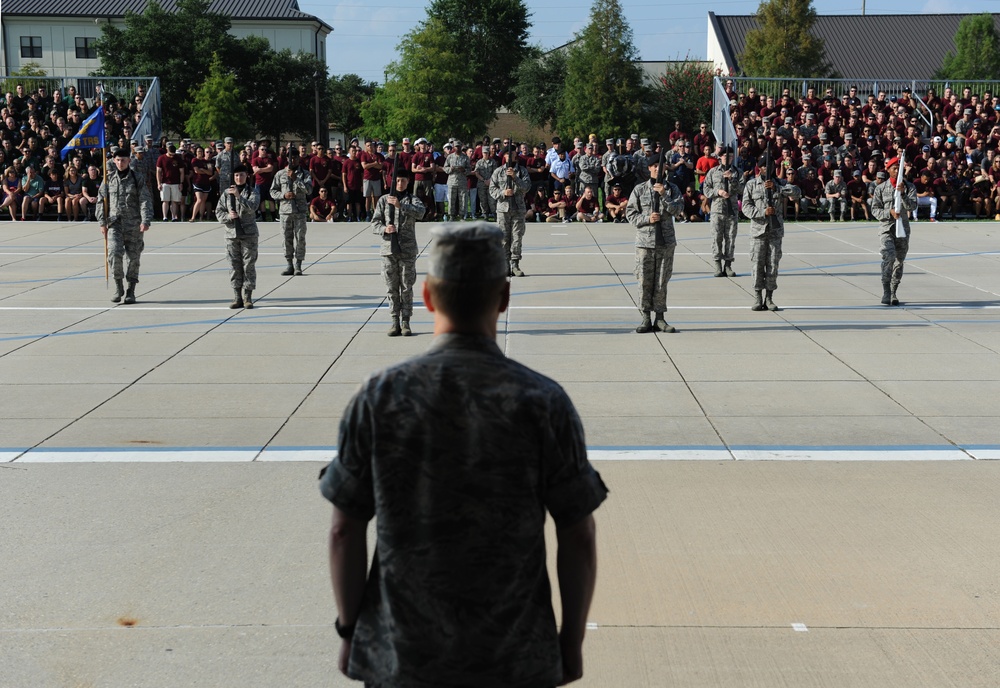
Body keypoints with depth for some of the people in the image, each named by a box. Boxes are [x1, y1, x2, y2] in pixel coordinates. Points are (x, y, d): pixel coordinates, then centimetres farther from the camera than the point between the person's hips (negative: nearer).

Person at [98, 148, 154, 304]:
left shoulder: (137, 179, 2)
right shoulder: (109, 179, 8)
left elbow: (146, 201, -2)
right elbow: (101, 201, 11)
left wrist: (145, 221, -13)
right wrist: (102, 222, 4)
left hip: (133, 223, -1)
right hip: (114, 222, 1)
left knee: (132, 256, 2)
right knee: (114, 253, -15)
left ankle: (131, 291, 13)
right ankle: (118, 287, 2)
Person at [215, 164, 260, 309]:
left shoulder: (252, 191, 1)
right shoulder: (226, 192, 7)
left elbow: (252, 207, -16)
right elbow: (218, 211, 8)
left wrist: (238, 196, -25)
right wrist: (228, 216, -12)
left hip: (249, 234, -2)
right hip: (231, 233, 2)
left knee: (249, 265, -1)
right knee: (234, 266, 4)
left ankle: (248, 297, 5)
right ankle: (237, 297, 10)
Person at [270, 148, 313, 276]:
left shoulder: (305, 174, 6)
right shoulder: (280, 174, 10)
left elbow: (309, 189, -8)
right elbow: (273, 191, 10)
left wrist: (296, 179, -14)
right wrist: (284, 195, -8)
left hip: (300, 210, -1)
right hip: (285, 209, 2)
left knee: (300, 238, -4)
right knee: (287, 238, 3)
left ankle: (298, 265, 1)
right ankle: (289, 264, 10)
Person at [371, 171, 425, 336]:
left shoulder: (413, 200, 4)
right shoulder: (383, 200, 8)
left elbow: (420, 213, -19)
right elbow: (374, 223, 6)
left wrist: (400, 205, -28)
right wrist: (384, 229, -15)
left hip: (407, 249, -1)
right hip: (388, 248, 1)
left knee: (407, 287, 1)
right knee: (392, 287, 4)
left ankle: (405, 322, 7)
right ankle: (395, 321, 11)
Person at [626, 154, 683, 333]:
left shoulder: (672, 188, 6)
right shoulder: (639, 190, 3)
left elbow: (676, 209, -6)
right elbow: (630, 213, 2)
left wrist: (664, 194, -18)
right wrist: (647, 219, -12)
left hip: (666, 241, 1)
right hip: (645, 241, -1)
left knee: (662, 282, 5)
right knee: (644, 281, -1)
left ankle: (659, 318, 12)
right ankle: (646, 318, 7)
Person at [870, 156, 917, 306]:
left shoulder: (909, 187, 6)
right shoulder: (881, 188, 4)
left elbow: (912, 207, -8)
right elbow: (875, 209, 2)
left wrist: (903, 193, -22)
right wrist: (890, 212, -14)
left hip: (903, 229, 3)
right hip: (886, 228, -2)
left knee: (899, 261, 7)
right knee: (889, 256, -22)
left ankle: (893, 294, 19)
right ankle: (886, 292, -22)